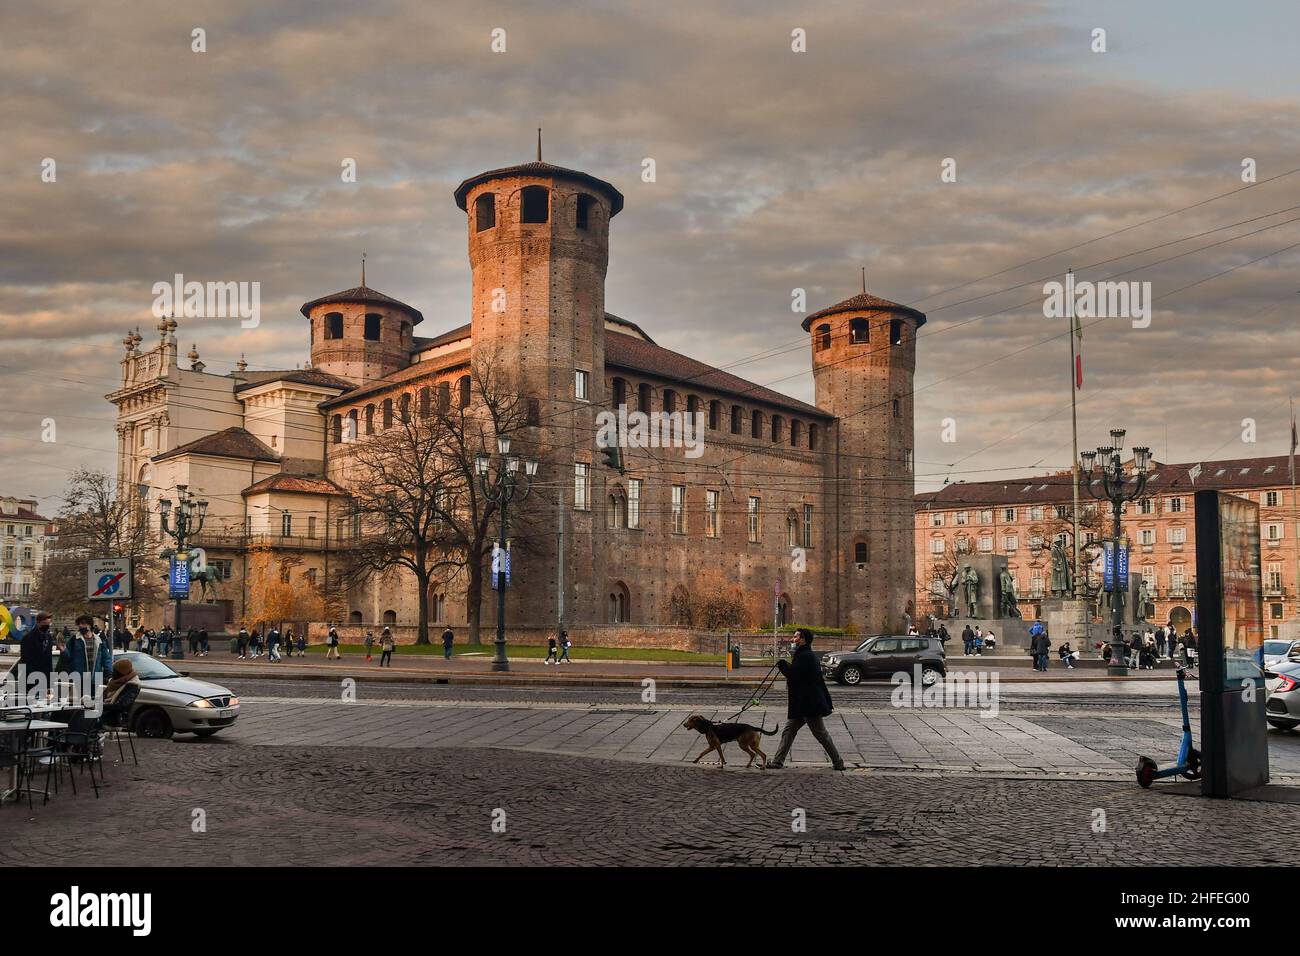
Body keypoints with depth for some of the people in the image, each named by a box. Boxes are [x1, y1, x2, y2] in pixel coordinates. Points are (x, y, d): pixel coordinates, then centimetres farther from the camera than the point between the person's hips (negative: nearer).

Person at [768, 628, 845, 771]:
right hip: (801, 704, 11)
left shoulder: (804, 656, -18)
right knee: (788, 732, 9)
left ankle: (838, 761, 10)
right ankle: (777, 761, 9)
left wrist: (782, 664, -8)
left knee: (821, 734, 0)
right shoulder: (807, 655, 16)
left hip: (809, 704, -11)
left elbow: (793, 676, -23)